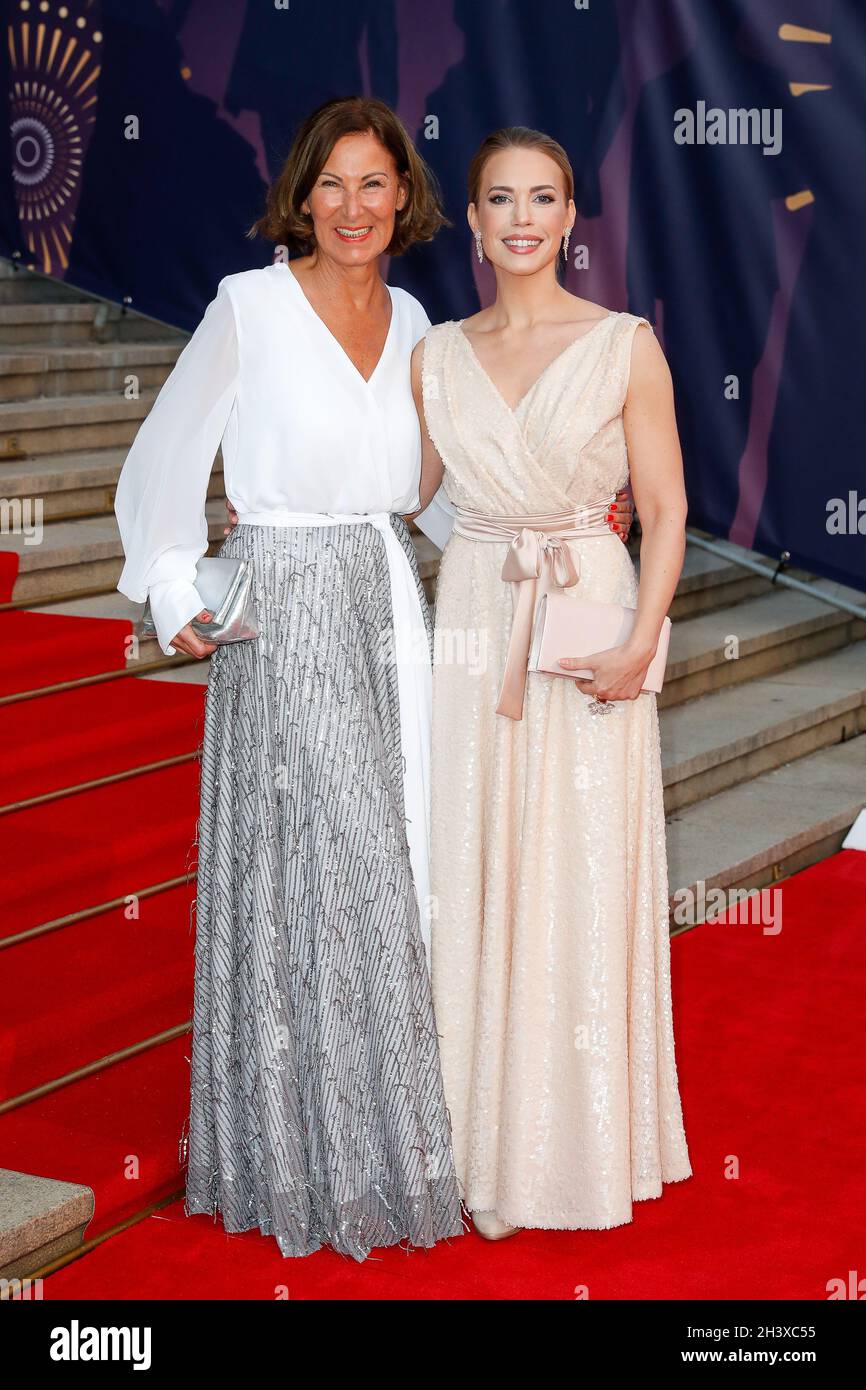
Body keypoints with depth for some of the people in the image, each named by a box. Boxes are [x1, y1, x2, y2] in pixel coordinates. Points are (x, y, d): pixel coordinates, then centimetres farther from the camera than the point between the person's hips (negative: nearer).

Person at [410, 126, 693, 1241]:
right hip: (473, 625, 3)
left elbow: (665, 508, -4)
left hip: (590, 622, -3)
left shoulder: (626, 346, -3)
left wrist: (640, 645, -15)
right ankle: (493, 1143, 19)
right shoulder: (438, 355, 7)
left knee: (584, 882, 2)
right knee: (477, 879, 6)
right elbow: (400, 490, 16)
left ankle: (583, 1140, 18)